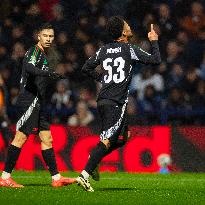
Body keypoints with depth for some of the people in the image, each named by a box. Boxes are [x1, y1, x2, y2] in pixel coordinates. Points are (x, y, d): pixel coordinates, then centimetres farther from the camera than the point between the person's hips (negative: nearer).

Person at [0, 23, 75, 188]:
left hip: (37, 103, 10)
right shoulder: (35, 51, -9)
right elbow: (29, 68, -30)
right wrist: (48, 73, -44)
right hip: (29, 101, -10)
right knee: (21, 137, -9)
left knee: (47, 139, 7)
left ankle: (56, 177, 7)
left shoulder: (43, 54, 20)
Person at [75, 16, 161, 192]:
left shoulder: (103, 50, 11)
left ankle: (93, 159, 13)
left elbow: (86, 68, 17)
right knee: (107, 141, -11)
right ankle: (84, 175, -18)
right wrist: (154, 41, 13)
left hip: (103, 100, 8)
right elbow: (156, 59, -2)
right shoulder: (130, 49, -6)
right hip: (116, 103, -8)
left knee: (123, 136, 22)